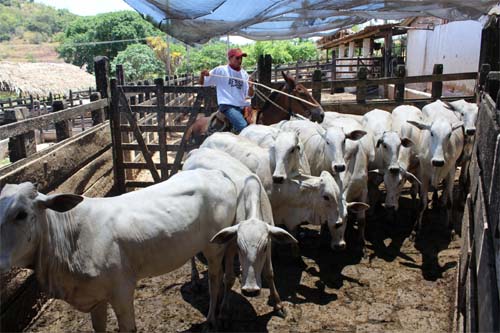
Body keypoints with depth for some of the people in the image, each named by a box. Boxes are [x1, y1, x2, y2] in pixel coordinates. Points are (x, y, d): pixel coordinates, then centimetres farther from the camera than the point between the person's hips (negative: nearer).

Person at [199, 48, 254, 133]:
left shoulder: (244, 74, 11)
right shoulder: (220, 70, 1)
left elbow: (250, 95, 9)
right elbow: (202, 83, 5)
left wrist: (251, 88, -13)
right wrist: (202, 75, -17)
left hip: (242, 106, 6)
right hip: (227, 106, -6)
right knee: (244, 127, -27)